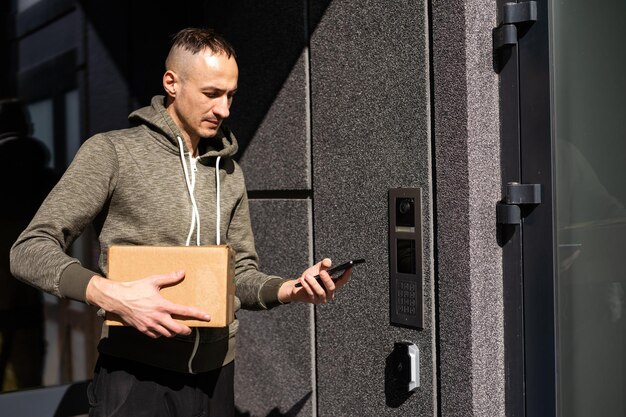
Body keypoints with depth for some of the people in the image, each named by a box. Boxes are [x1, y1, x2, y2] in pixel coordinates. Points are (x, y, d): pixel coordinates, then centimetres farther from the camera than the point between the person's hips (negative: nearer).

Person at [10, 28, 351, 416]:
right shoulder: (111, 152, -6)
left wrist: (291, 289, -6)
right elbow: (30, 250, -9)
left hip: (216, 371, 5)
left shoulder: (229, 172, 10)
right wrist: (110, 293, -24)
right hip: (136, 372, -5)